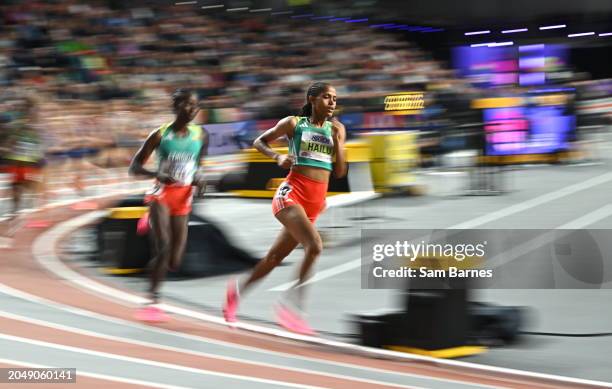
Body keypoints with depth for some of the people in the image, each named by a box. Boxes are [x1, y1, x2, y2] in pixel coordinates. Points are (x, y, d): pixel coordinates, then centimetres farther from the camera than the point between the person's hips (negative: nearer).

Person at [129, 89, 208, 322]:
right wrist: (157, 175, -24)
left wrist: (198, 179, -2)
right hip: (161, 195, -4)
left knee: (174, 262, 3)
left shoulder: (201, 136, 5)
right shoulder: (160, 135, -6)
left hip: (183, 199, 4)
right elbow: (134, 167, -5)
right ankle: (153, 300, -12)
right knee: (164, 248, -22)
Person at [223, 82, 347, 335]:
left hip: (316, 202, 5)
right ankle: (294, 306, -23)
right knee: (314, 245, -27)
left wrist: (337, 140, -4)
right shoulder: (294, 124, 1)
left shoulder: (337, 129, 11)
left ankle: (238, 289, 35)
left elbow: (340, 172, 8)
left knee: (276, 256, 14)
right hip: (292, 193, -5)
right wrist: (277, 157, -6)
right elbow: (259, 142, 12)